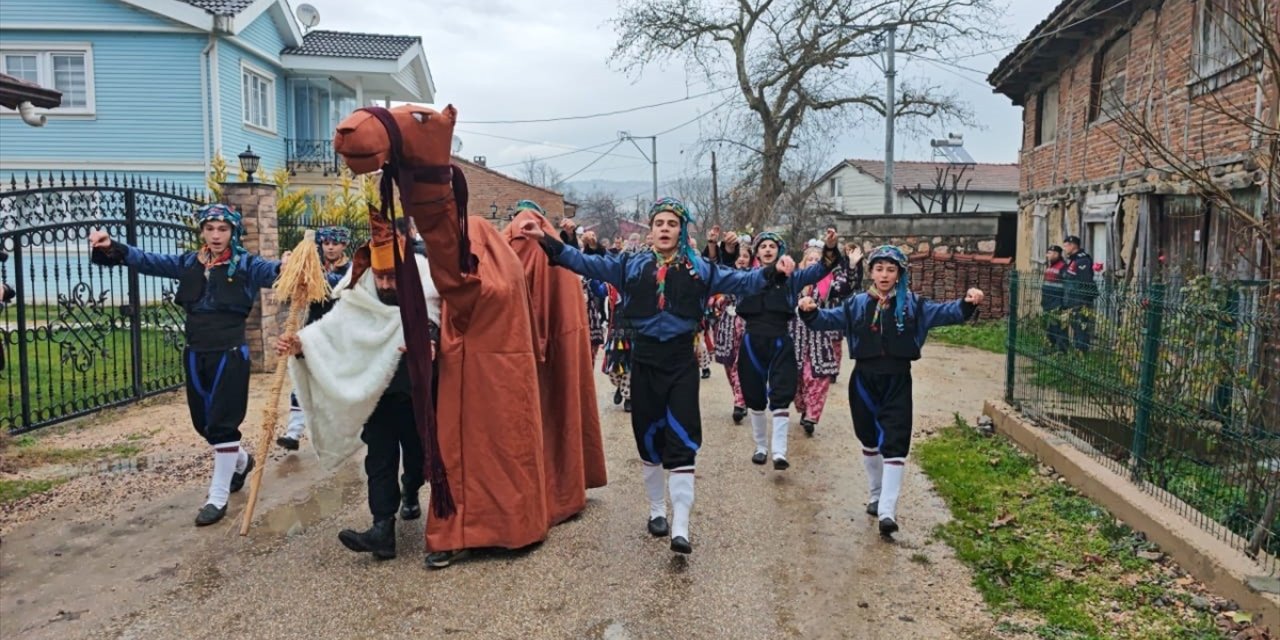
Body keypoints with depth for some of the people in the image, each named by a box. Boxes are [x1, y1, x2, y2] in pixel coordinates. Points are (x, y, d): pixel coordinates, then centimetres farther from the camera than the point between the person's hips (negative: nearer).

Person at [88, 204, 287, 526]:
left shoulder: (244, 263, -7)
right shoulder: (189, 263, 7)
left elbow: (267, 271, -25)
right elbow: (148, 261, 2)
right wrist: (112, 248, -14)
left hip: (230, 352, -5)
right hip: (196, 353, 5)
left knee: (222, 423, -3)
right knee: (203, 422, 16)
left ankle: (218, 497, 8)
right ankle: (240, 460, 43)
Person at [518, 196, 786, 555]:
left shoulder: (698, 269, 2)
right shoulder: (631, 266, 4)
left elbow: (739, 282, -4)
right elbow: (585, 264, -1)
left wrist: (771, 273, -21)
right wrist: (546, 240, -10)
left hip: (681, 360, -1)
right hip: (644, 360, 2)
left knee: (681, 440, -7)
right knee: (648, 437, 10)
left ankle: (681, 528, -7)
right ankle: (657, 510, 30)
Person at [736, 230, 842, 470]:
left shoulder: (791, 277, 6)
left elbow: (820, 269, -3)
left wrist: (829, 248, -23)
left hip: (780, 342, -1)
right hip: (752, 342, 1)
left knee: (781, 397, -8)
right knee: (755, 398, 10)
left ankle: (779, 452, -8)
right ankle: (761, 447, 25)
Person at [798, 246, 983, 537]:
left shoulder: (911, 304, 1)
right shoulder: (857, 304, 4)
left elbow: (943, 312, -8)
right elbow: (829, 319, -3)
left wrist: (966, 304, -28)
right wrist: (810, 312, -24)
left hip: (897, 382, -2)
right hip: (864, 380, 2)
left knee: (894, 445, -8)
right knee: (869, 440, 16)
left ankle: (887, 512, -10)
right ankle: (877, 495, 37)